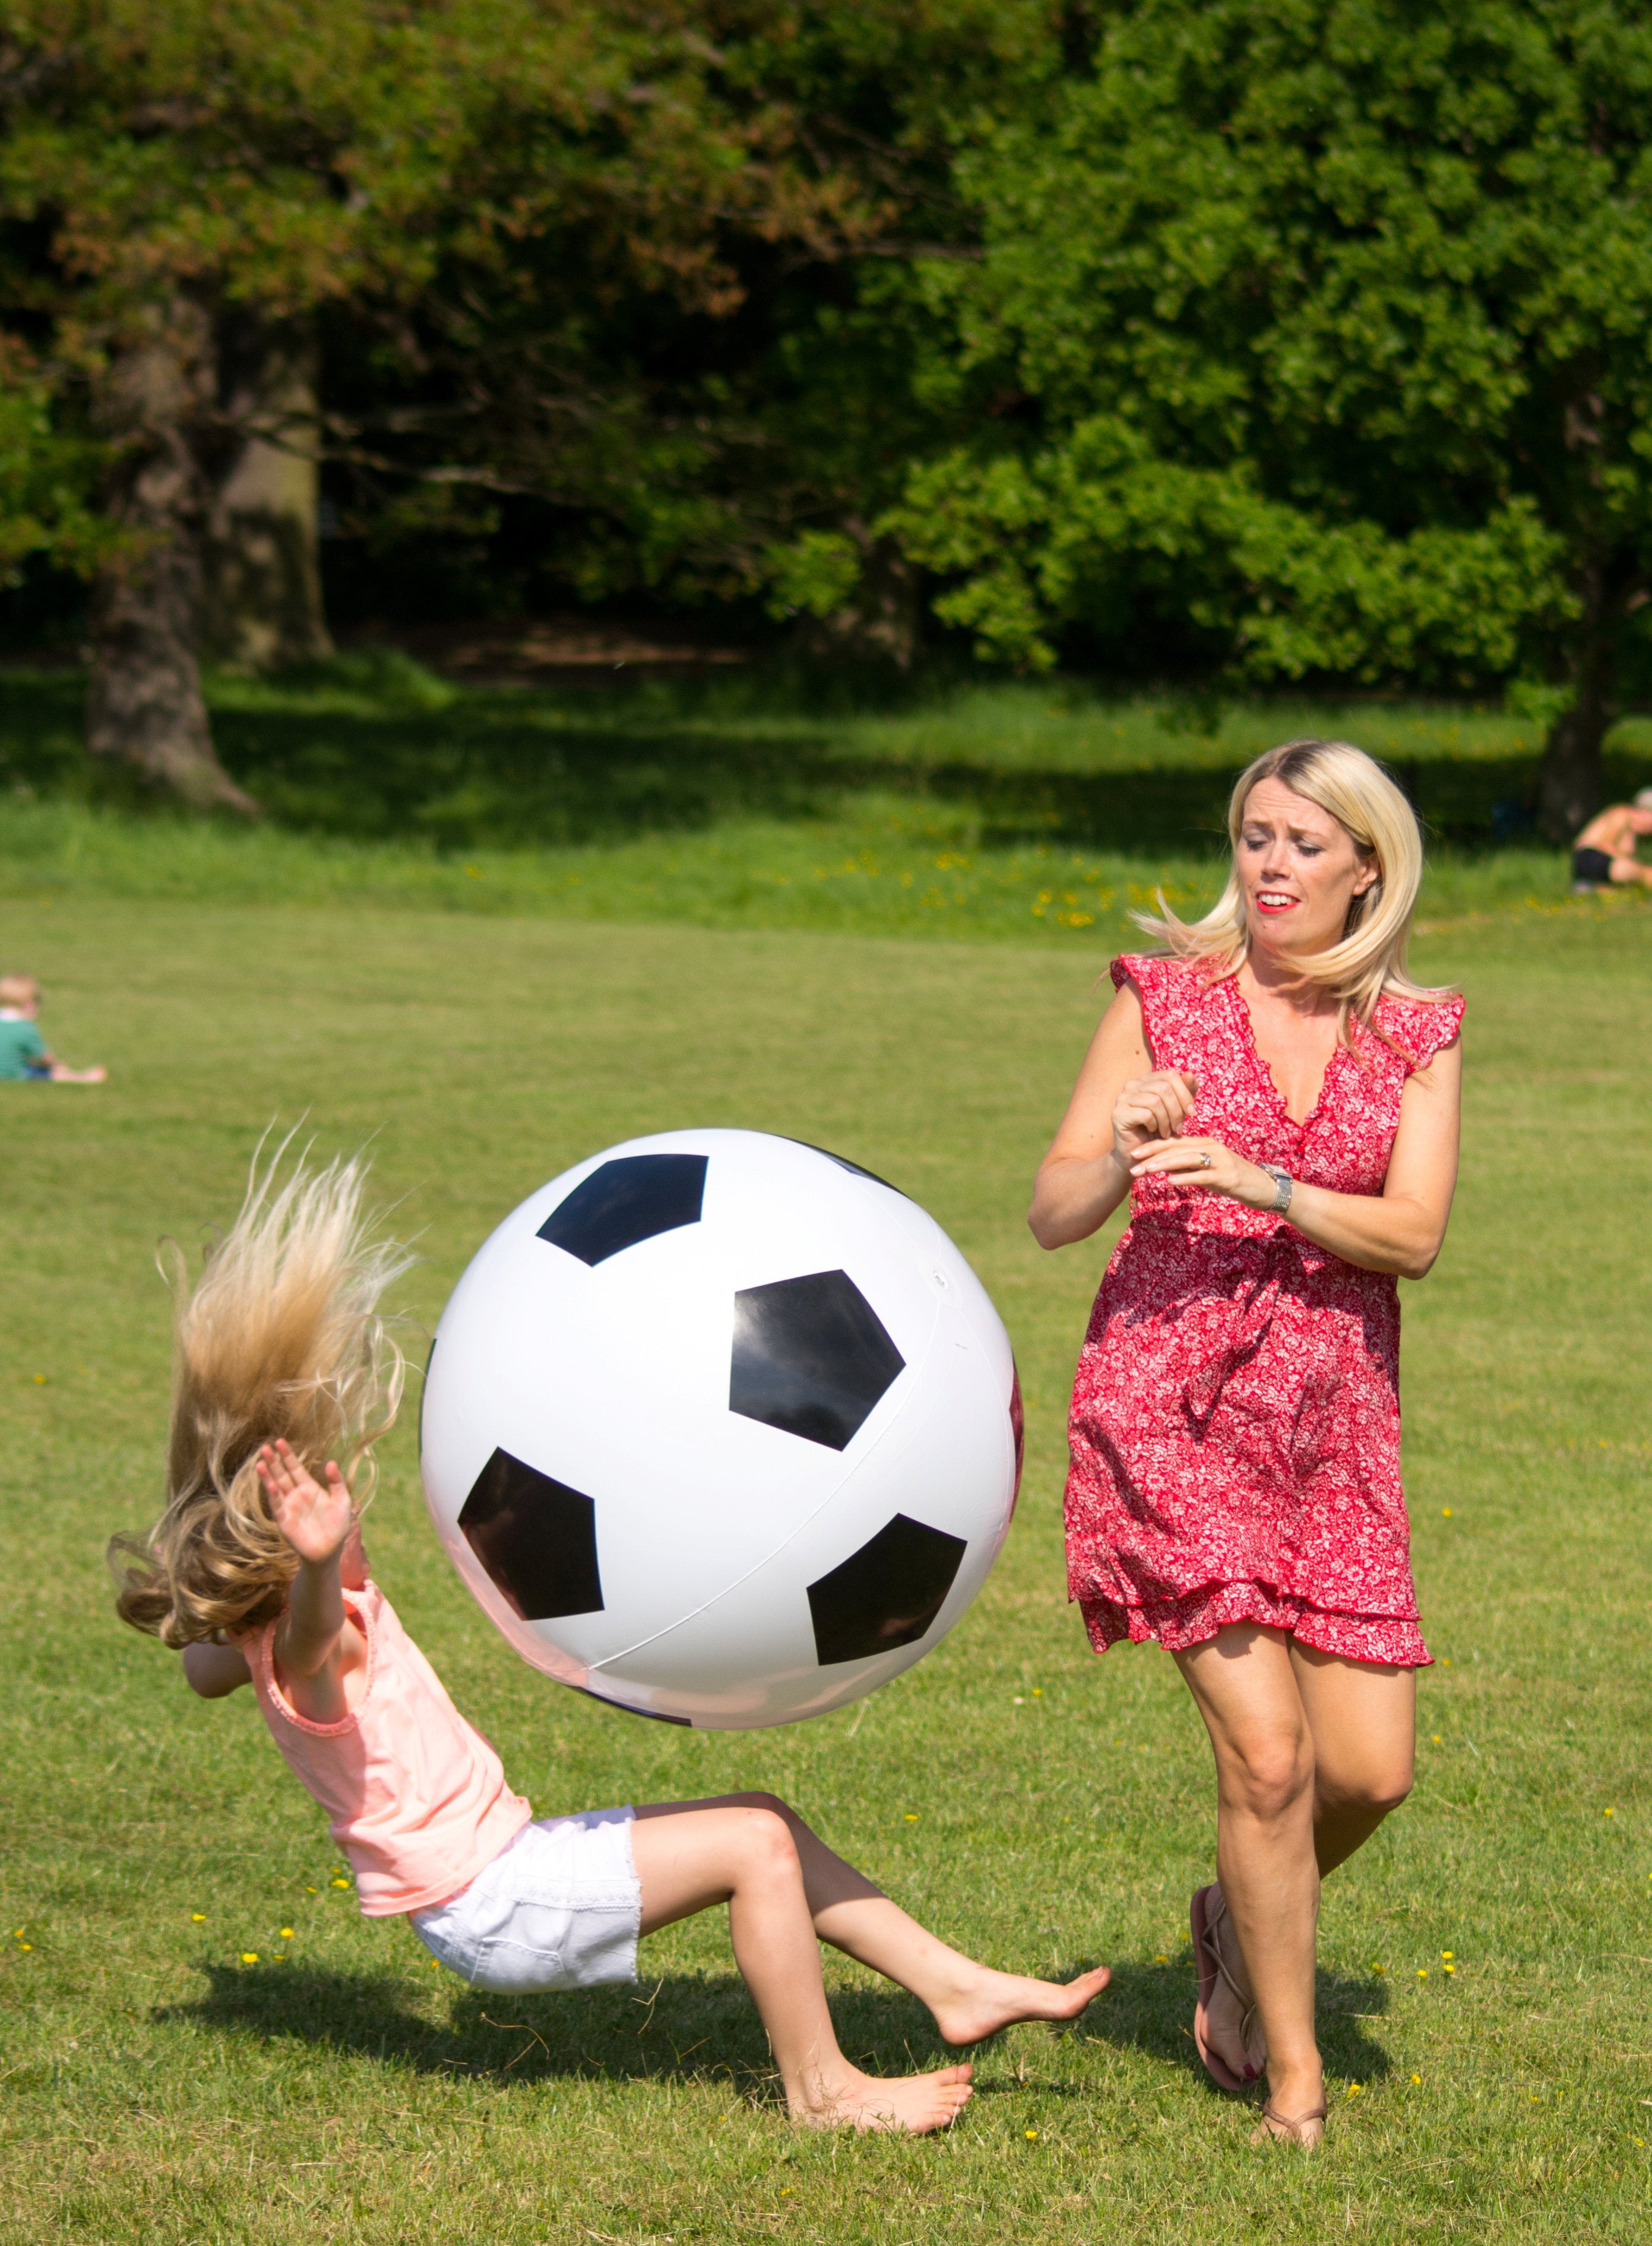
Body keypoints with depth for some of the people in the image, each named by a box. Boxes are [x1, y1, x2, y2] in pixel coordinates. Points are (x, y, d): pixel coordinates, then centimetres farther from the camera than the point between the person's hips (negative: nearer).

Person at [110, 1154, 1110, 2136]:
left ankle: (953, 1981, 14)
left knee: (764, 1822, 13)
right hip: (495, 1904, -11)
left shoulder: (253, 1641, 9)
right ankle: (819, 2088, -4)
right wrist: (316, 1564, -71)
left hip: (507, 1862, 11)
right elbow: (311, 1625, -51)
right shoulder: (309, 1648, -24)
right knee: (754, 1846, -16)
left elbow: (206, 1666, 33)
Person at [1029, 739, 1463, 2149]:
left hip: (1333, 1424, 3)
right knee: (1268, 1752, -12)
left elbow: (1415, 1237, -7)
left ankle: (1248, 1923, 32)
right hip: (1170, 1402, -3)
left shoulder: (1417, 1033, 6)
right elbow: (1053, 1215, -1)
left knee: (1371, 1768, -2)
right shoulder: (1164, 997, 2)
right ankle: (1293, 2084, 4)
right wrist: (1122, 1160, -22)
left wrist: (1258, 1185, -21)